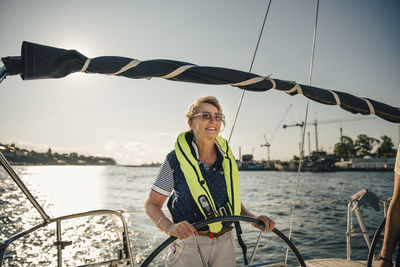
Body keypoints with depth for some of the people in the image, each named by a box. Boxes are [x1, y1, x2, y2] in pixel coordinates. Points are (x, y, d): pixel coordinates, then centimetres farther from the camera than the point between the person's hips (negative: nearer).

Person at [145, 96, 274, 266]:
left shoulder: (227, 158, 2)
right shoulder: (175, 160, -10)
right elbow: (152, 204, -7)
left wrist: (253, 219, -3)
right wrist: (170, 227, -25)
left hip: (224, 243, 4)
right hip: (188, 244, -3)